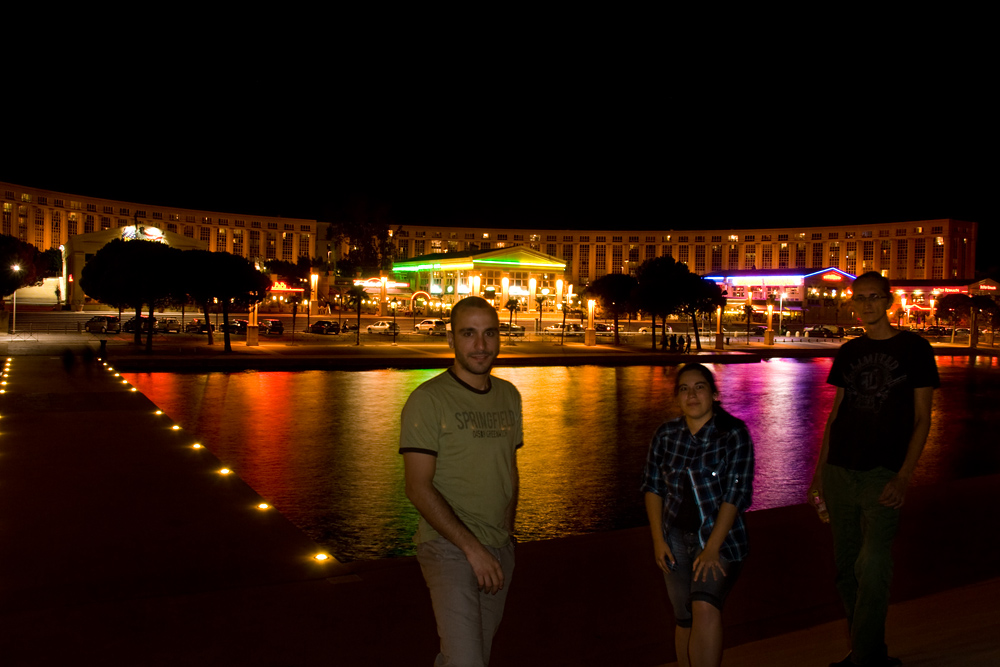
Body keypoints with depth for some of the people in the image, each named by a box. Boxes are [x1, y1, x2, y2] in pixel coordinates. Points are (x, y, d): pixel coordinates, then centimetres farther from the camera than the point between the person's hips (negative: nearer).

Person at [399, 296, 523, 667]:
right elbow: (418, 488, -16)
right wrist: (473, 548, -18)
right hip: (448, 548, -6)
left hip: (498, 550, 6)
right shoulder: (428, 400, -12)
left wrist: (507, 536, 12)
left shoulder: (509, 397, 8)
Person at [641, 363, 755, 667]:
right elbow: (652, 486, 9)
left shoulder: (734, 433, -10)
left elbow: (737, 493, -14)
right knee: (684, 619, 9)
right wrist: (658, 539, 1)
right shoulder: (665, 434, 2)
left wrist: (711, 549, -18)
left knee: (705, 608, -25)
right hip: (676, 539, 4)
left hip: (720, 537, -4)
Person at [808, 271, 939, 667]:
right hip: (839, 471, 5)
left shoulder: (914, 349, 1)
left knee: (872, 568, -14)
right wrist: (820, 468, 11)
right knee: (846, 568, 9)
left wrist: (905, 476, -11)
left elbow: (922, 418, -1)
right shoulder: (848, 352, 12)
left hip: (882, 473, -4)